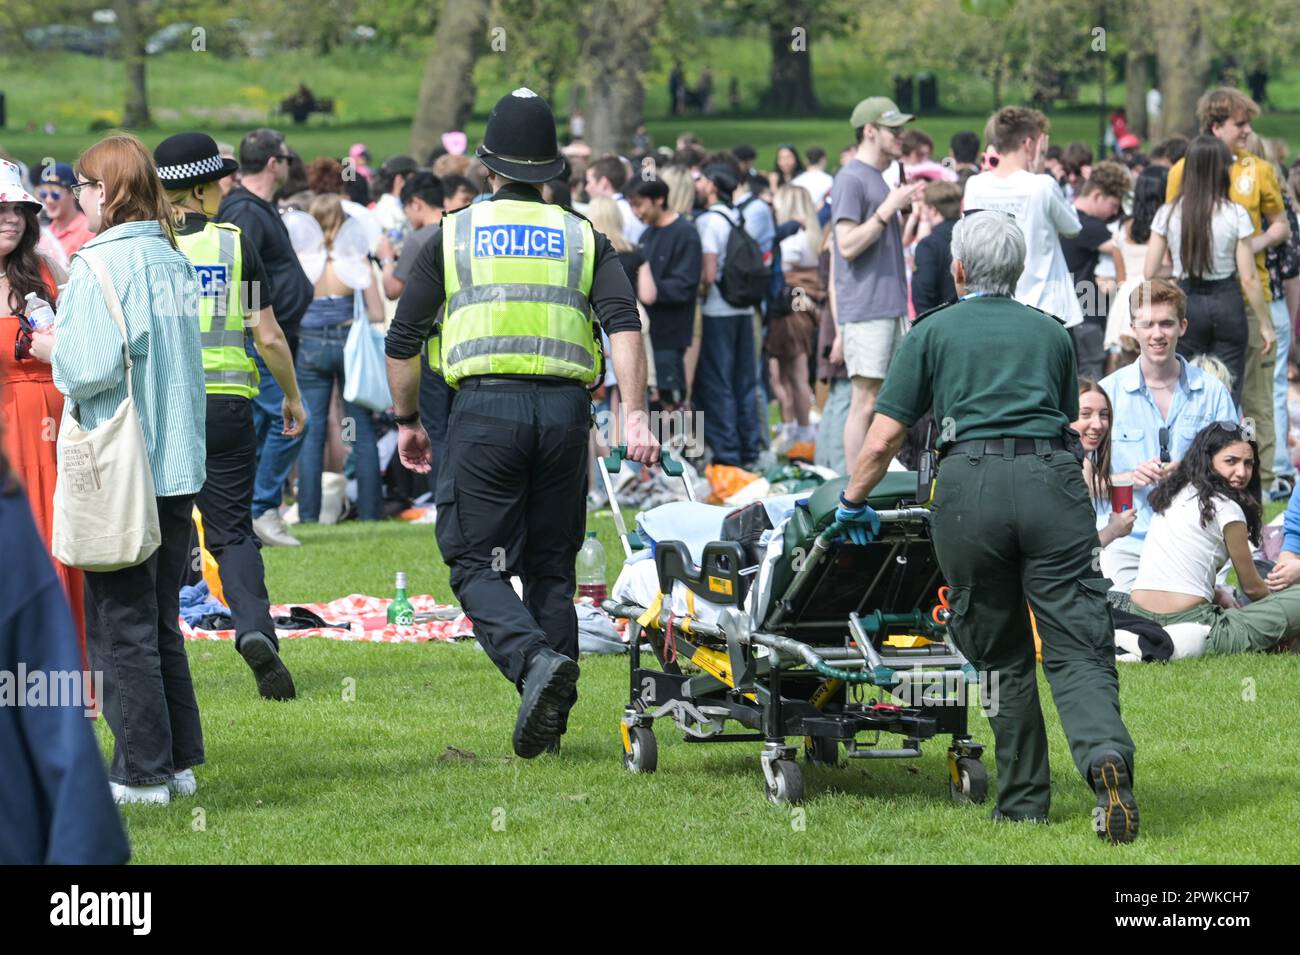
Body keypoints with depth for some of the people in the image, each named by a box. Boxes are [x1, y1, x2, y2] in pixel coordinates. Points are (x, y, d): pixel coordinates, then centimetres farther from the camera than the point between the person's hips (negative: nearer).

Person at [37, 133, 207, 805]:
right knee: (161, 622, 15)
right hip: (179, 465, 7)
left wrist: (54, 351, -1)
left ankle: (142, 771, 2)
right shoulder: (173, 261, 9)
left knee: (121, 624, 0)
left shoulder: (101, 265, -14)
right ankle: (178, 761, 18)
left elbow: (94, 366, -22)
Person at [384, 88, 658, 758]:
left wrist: (406, 420, 22)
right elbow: (624, 324, -3)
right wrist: (634, 416, -8)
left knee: (477, 563, 1)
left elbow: (402, 342, 9)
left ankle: (535, 660, -25)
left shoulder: (453, 235, 10)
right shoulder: (583, 238, 14)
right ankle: (551, 717, 11)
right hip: (563, 409, 3)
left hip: (485, 409, -2)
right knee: (551, 567, 13)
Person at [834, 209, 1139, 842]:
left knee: (1002, 656, 12)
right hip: (1052, 481, 1)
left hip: (969, 484, -1)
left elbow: (883, 440, 13)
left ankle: (1023, 801, 15)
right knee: (1076, 647, -4)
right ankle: (1104, 751, -31)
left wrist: (853, 502, 29)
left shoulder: (934, 332, 16)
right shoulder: (1051, 333, 24)